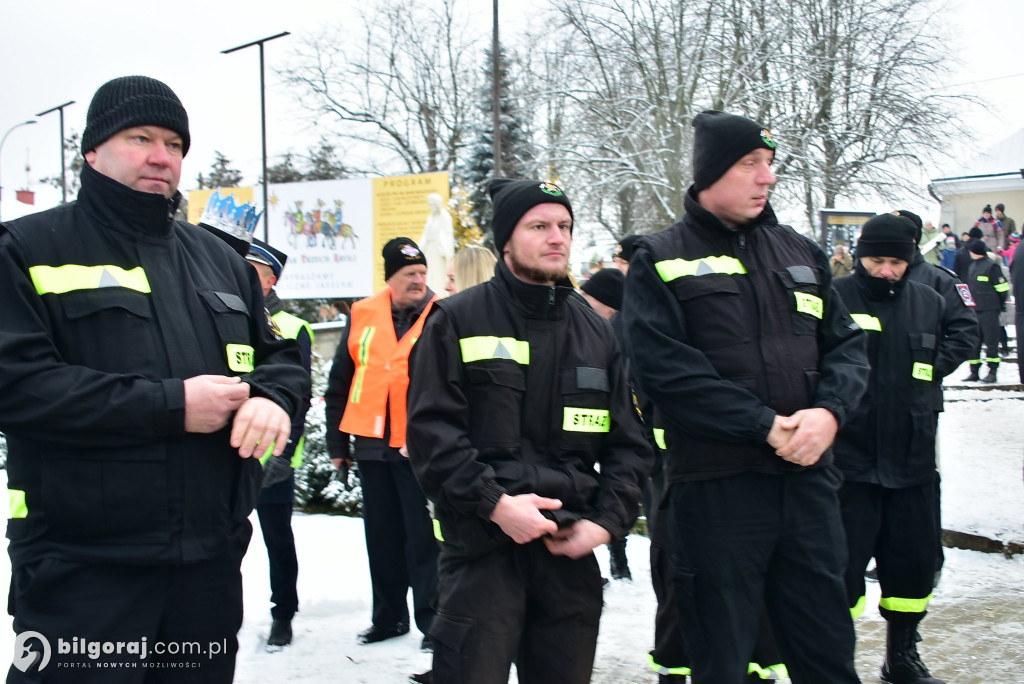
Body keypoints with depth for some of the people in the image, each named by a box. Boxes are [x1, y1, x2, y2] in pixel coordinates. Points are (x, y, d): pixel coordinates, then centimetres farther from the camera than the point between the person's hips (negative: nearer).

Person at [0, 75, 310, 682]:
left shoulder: (221, 260, 16)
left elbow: (284, 356, 18)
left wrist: (273, 397, -7)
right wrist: (169, 404, -19)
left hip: (211, 563, 6)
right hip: (83, 570, -5)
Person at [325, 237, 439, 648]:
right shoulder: (364, 315, 6)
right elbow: (339, 383, 11)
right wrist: (337, 442, 10)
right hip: (372, 445, 4)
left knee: (422, 536, 0)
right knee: (382, 536, 14)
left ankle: (431, 620, 10)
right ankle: (389, 616, 28)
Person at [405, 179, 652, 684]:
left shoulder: (595, 331, 14)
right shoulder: (458, 320, 2)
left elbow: (628, 443, 13)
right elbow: (430, 429, -5)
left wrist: (606, 521, -1)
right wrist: (495, 504, -14)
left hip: (572, 552, 4)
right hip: (482, 548, -4)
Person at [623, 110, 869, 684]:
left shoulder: (801, 253, 14)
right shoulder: (661, 262, -2)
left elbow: (847, 345, 11)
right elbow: (667, 368, -13)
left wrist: (829, 411, -10)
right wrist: (766, 426, -17)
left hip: (809, 477, 5)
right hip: (717, 486, -4)